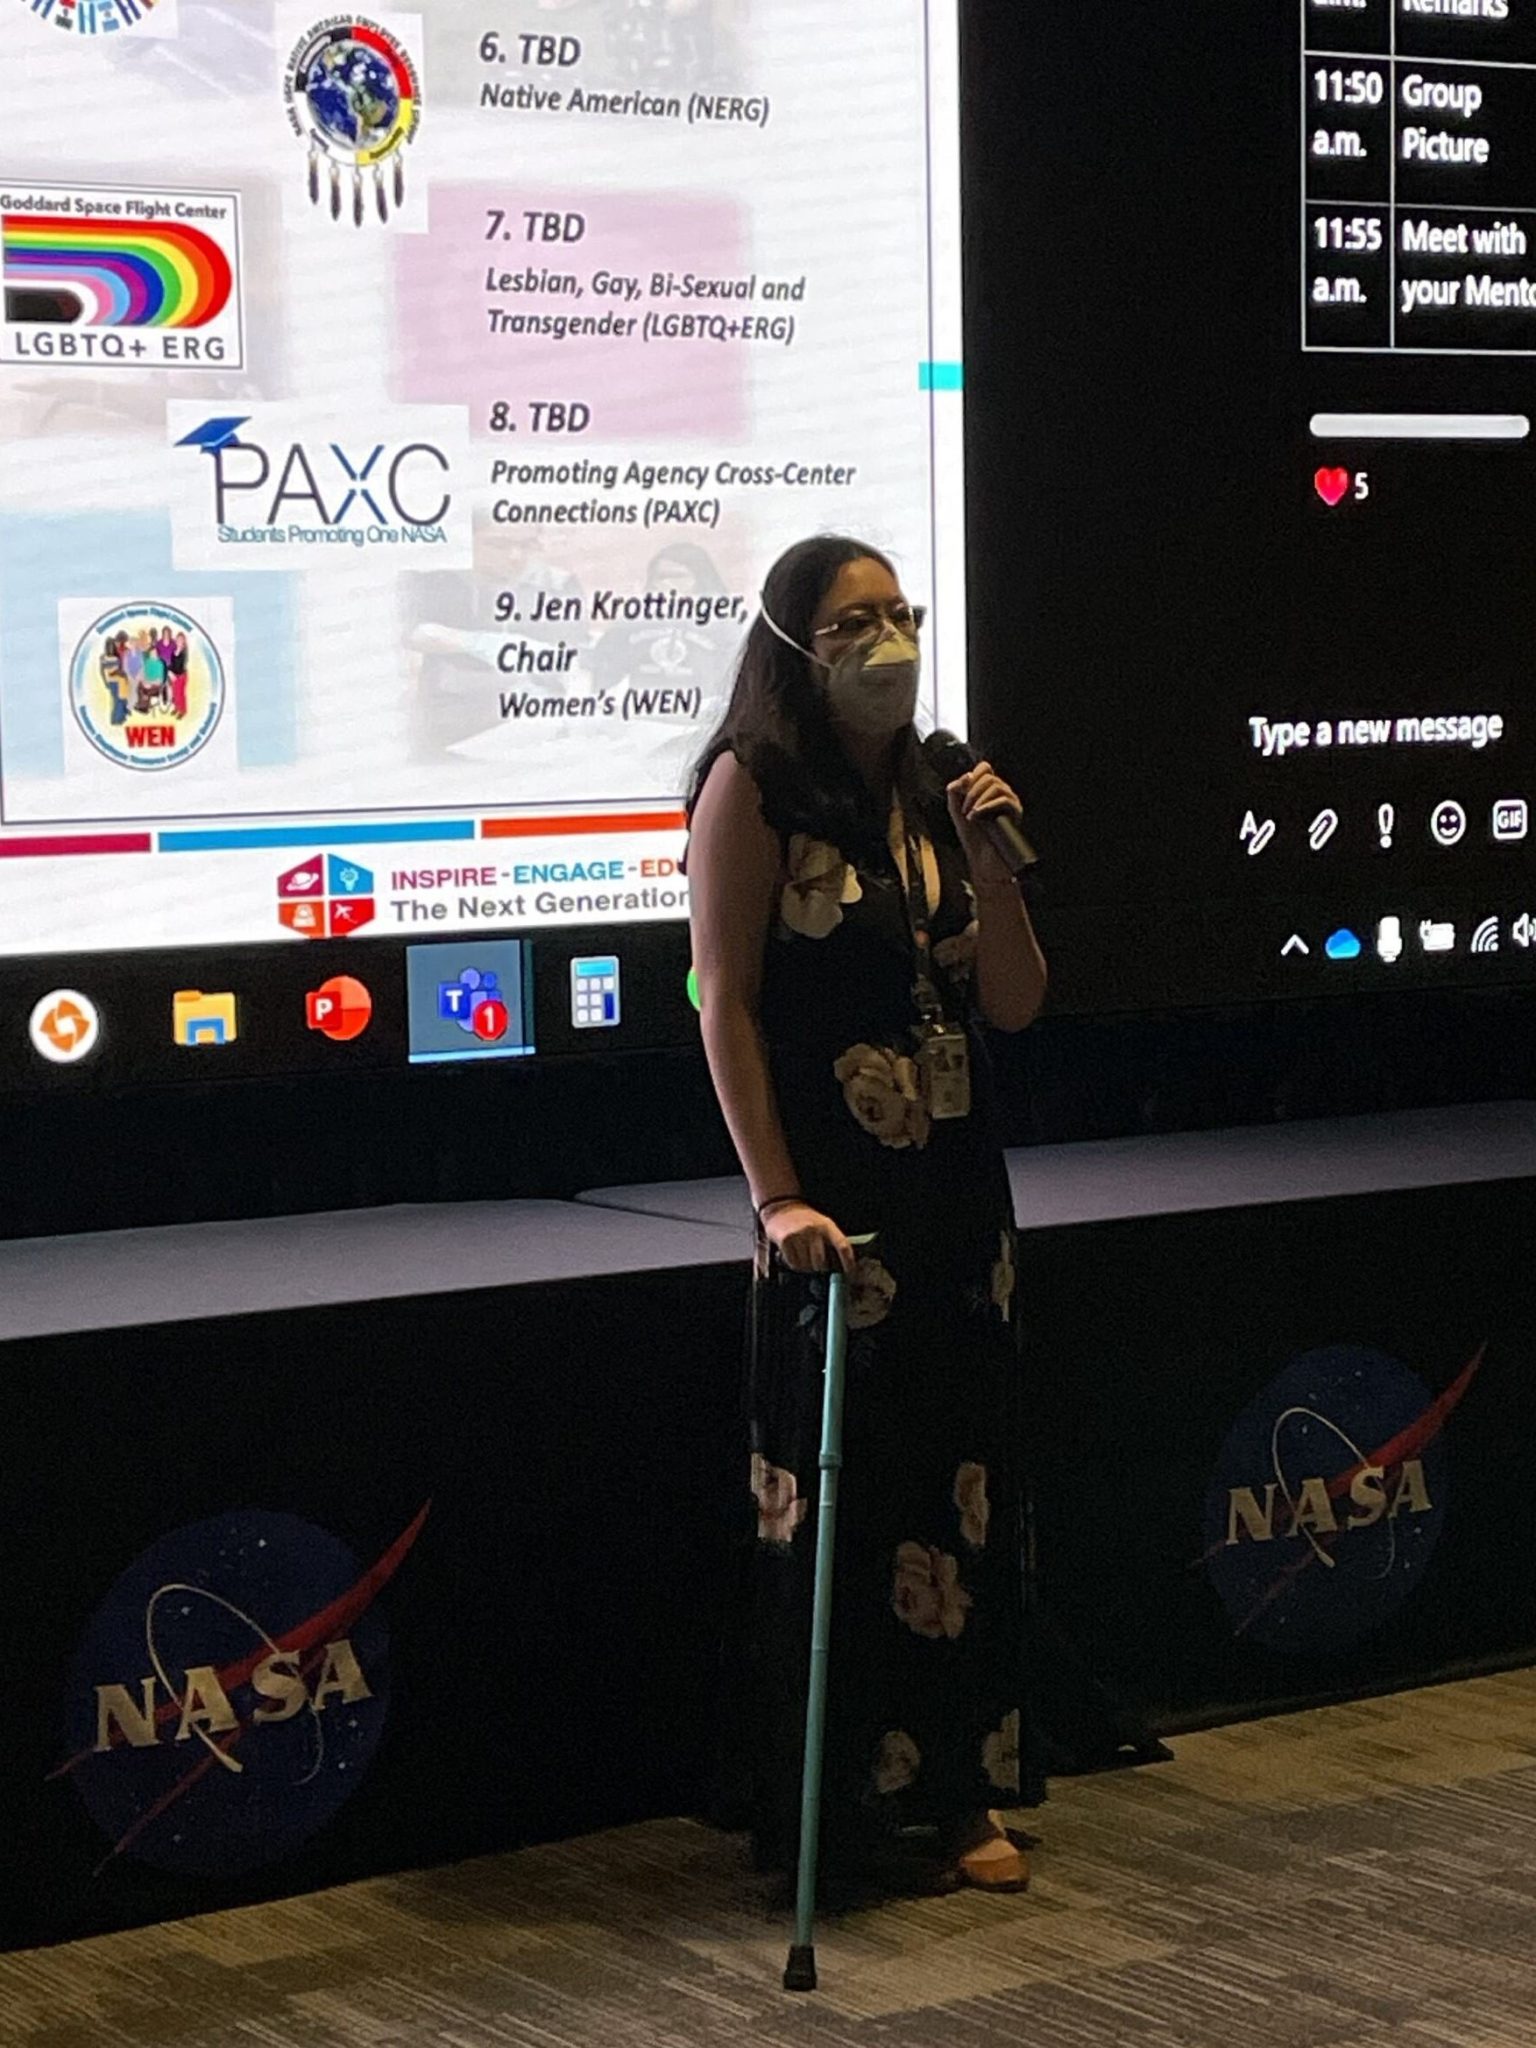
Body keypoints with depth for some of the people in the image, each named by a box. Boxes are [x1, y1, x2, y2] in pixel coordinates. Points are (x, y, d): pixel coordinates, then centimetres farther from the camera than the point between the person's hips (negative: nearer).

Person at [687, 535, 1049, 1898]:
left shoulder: (929, 796, 11)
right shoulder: (756, 786, -7)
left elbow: (1015, 1006, 8)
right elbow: (726, 1002, -12)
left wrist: (986, 863, -7)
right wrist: (778, 1196, -18)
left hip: (958, 1184, 6)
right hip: (837, 1195, -6)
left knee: (964, 1486, 9)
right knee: (846, 1493, 0)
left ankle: (959, 1788, 20)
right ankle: (857, 1805, 12)